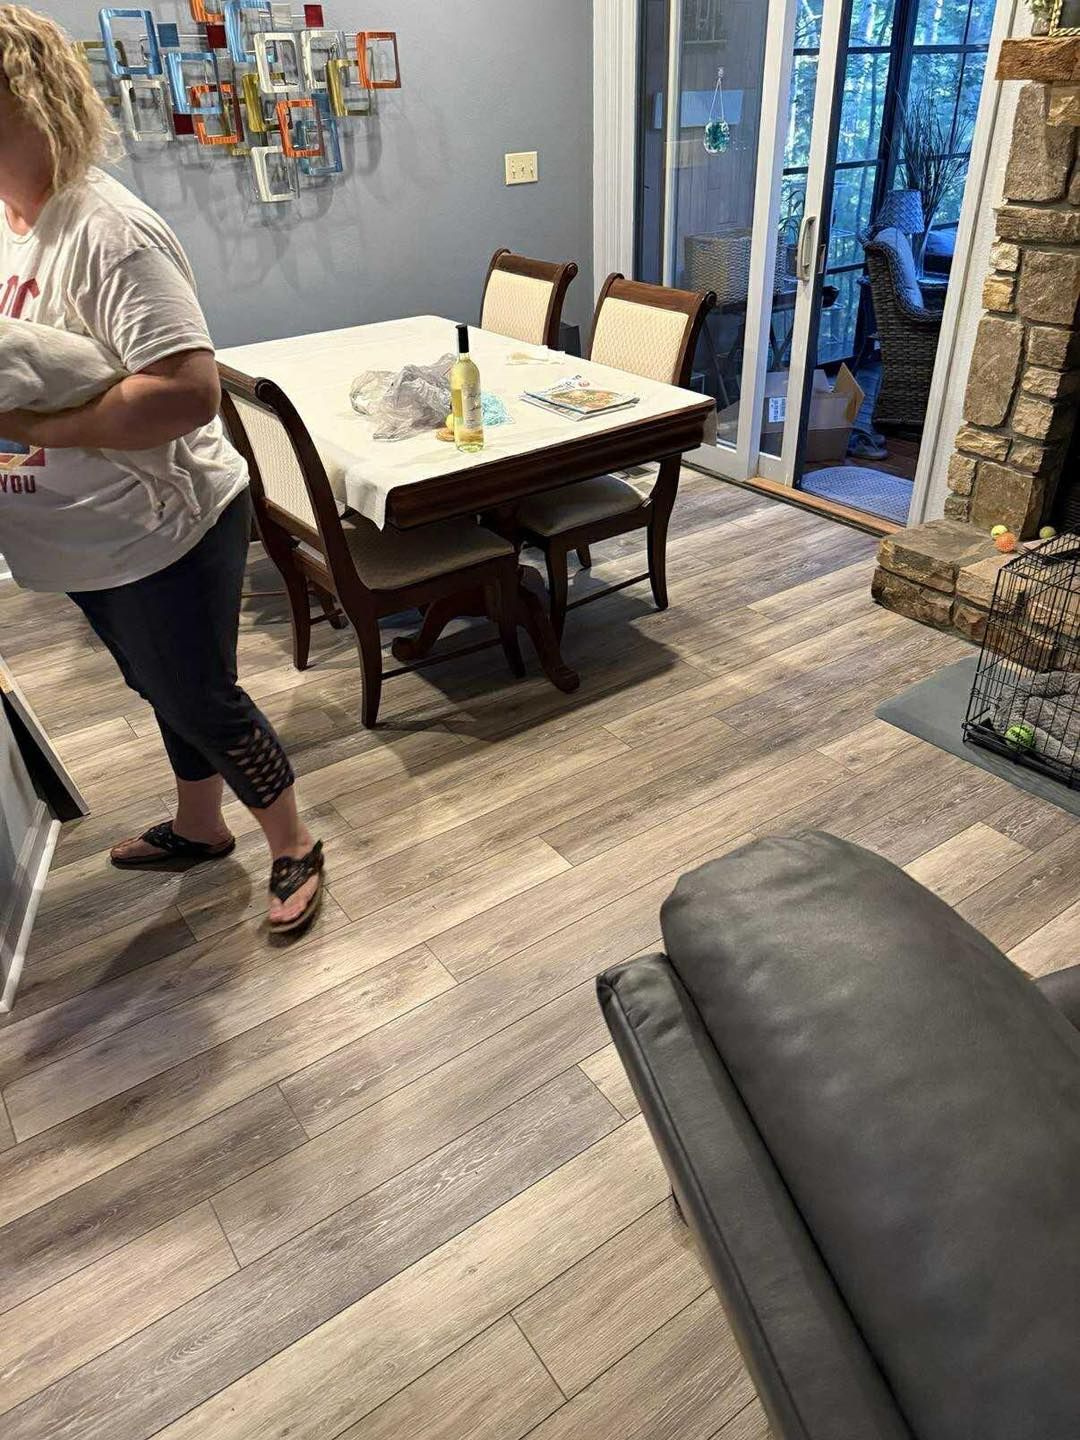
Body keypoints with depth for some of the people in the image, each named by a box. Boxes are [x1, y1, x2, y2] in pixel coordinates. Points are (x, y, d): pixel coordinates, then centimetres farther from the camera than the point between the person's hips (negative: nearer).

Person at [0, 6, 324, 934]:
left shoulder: (107, 231, -22)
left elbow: (190, 391, -33)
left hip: (163, 532, -8)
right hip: (84, 538, 8)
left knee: (199, 699, 4)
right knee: (164, 688, 22)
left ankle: (295, 848, 26)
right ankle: (200, 827, 43)